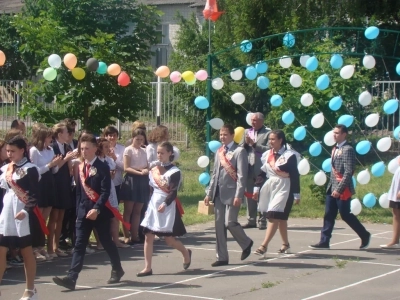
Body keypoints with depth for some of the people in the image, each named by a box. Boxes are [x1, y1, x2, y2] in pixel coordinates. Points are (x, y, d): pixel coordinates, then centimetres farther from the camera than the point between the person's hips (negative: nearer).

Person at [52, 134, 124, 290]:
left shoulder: (102, 167, -8)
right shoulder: (80, 167, 10)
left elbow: (105, 192, -15)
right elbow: (79, 191, 15)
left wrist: (96, 209, -25)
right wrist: (78, 211, 11)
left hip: (99, 212, -5)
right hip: (83, 211, 5)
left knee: (107, 242, 9)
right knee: (79, 245, -3)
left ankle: (117, 270, 30)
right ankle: (71, 278, -12)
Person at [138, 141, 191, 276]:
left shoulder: (174, 172, -8)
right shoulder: (154, 170, 12)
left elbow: (173, 192, -16)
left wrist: (165, 204, -30)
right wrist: (147, 207, 14)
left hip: (167, 207, -6)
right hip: (153, 205, 6)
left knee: (169, 239, -2)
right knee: (148, 236, -3)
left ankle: (186, 252, 28)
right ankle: (147, 268, -1)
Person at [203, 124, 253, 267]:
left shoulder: (239, 151, -6)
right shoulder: (219, 152, 15)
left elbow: (242, 175, -11)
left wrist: (238, 196, -18)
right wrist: (209, 193, 12)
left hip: (232, 193, -7)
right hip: (219, 194, 7)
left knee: (230, 223, -10)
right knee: (219, 225, 5)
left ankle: (246, 243, 17)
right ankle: (222, 257, 11)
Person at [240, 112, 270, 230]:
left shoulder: (268, 133, -3)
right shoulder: (247, 132, 13)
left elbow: (269, 149, -14)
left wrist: (254, 144, -15)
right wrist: (246, 142, -7)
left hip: (261, 170, -5)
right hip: (249, 169, 5)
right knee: (249, 196, 9)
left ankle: (262, 221, 4)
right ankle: (251, 220, 15)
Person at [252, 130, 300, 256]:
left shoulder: (290, 155, -9)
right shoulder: (267, 154, 9)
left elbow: (295, 175, -9)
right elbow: (262, 172, 14)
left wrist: (296, 194, -9)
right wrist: (257, 188, 8)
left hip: (283, 189, -6)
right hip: (269, 187, 6)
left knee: (274, 217, -13)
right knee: (280, 218, 15)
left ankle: (264, 246, -17)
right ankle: (285, 243, 28)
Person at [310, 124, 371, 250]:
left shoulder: (348, 150, -14)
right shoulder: (335, 149, 13)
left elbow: (348, 172, -19)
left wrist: (339, 189, -22)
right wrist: (332, 186, 13)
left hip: (342, 190, -8)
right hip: (332, 188, 8)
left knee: (345, 215, 0)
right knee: (329, 215, 5)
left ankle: (365, 236, 17)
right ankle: (324, 242, 6)